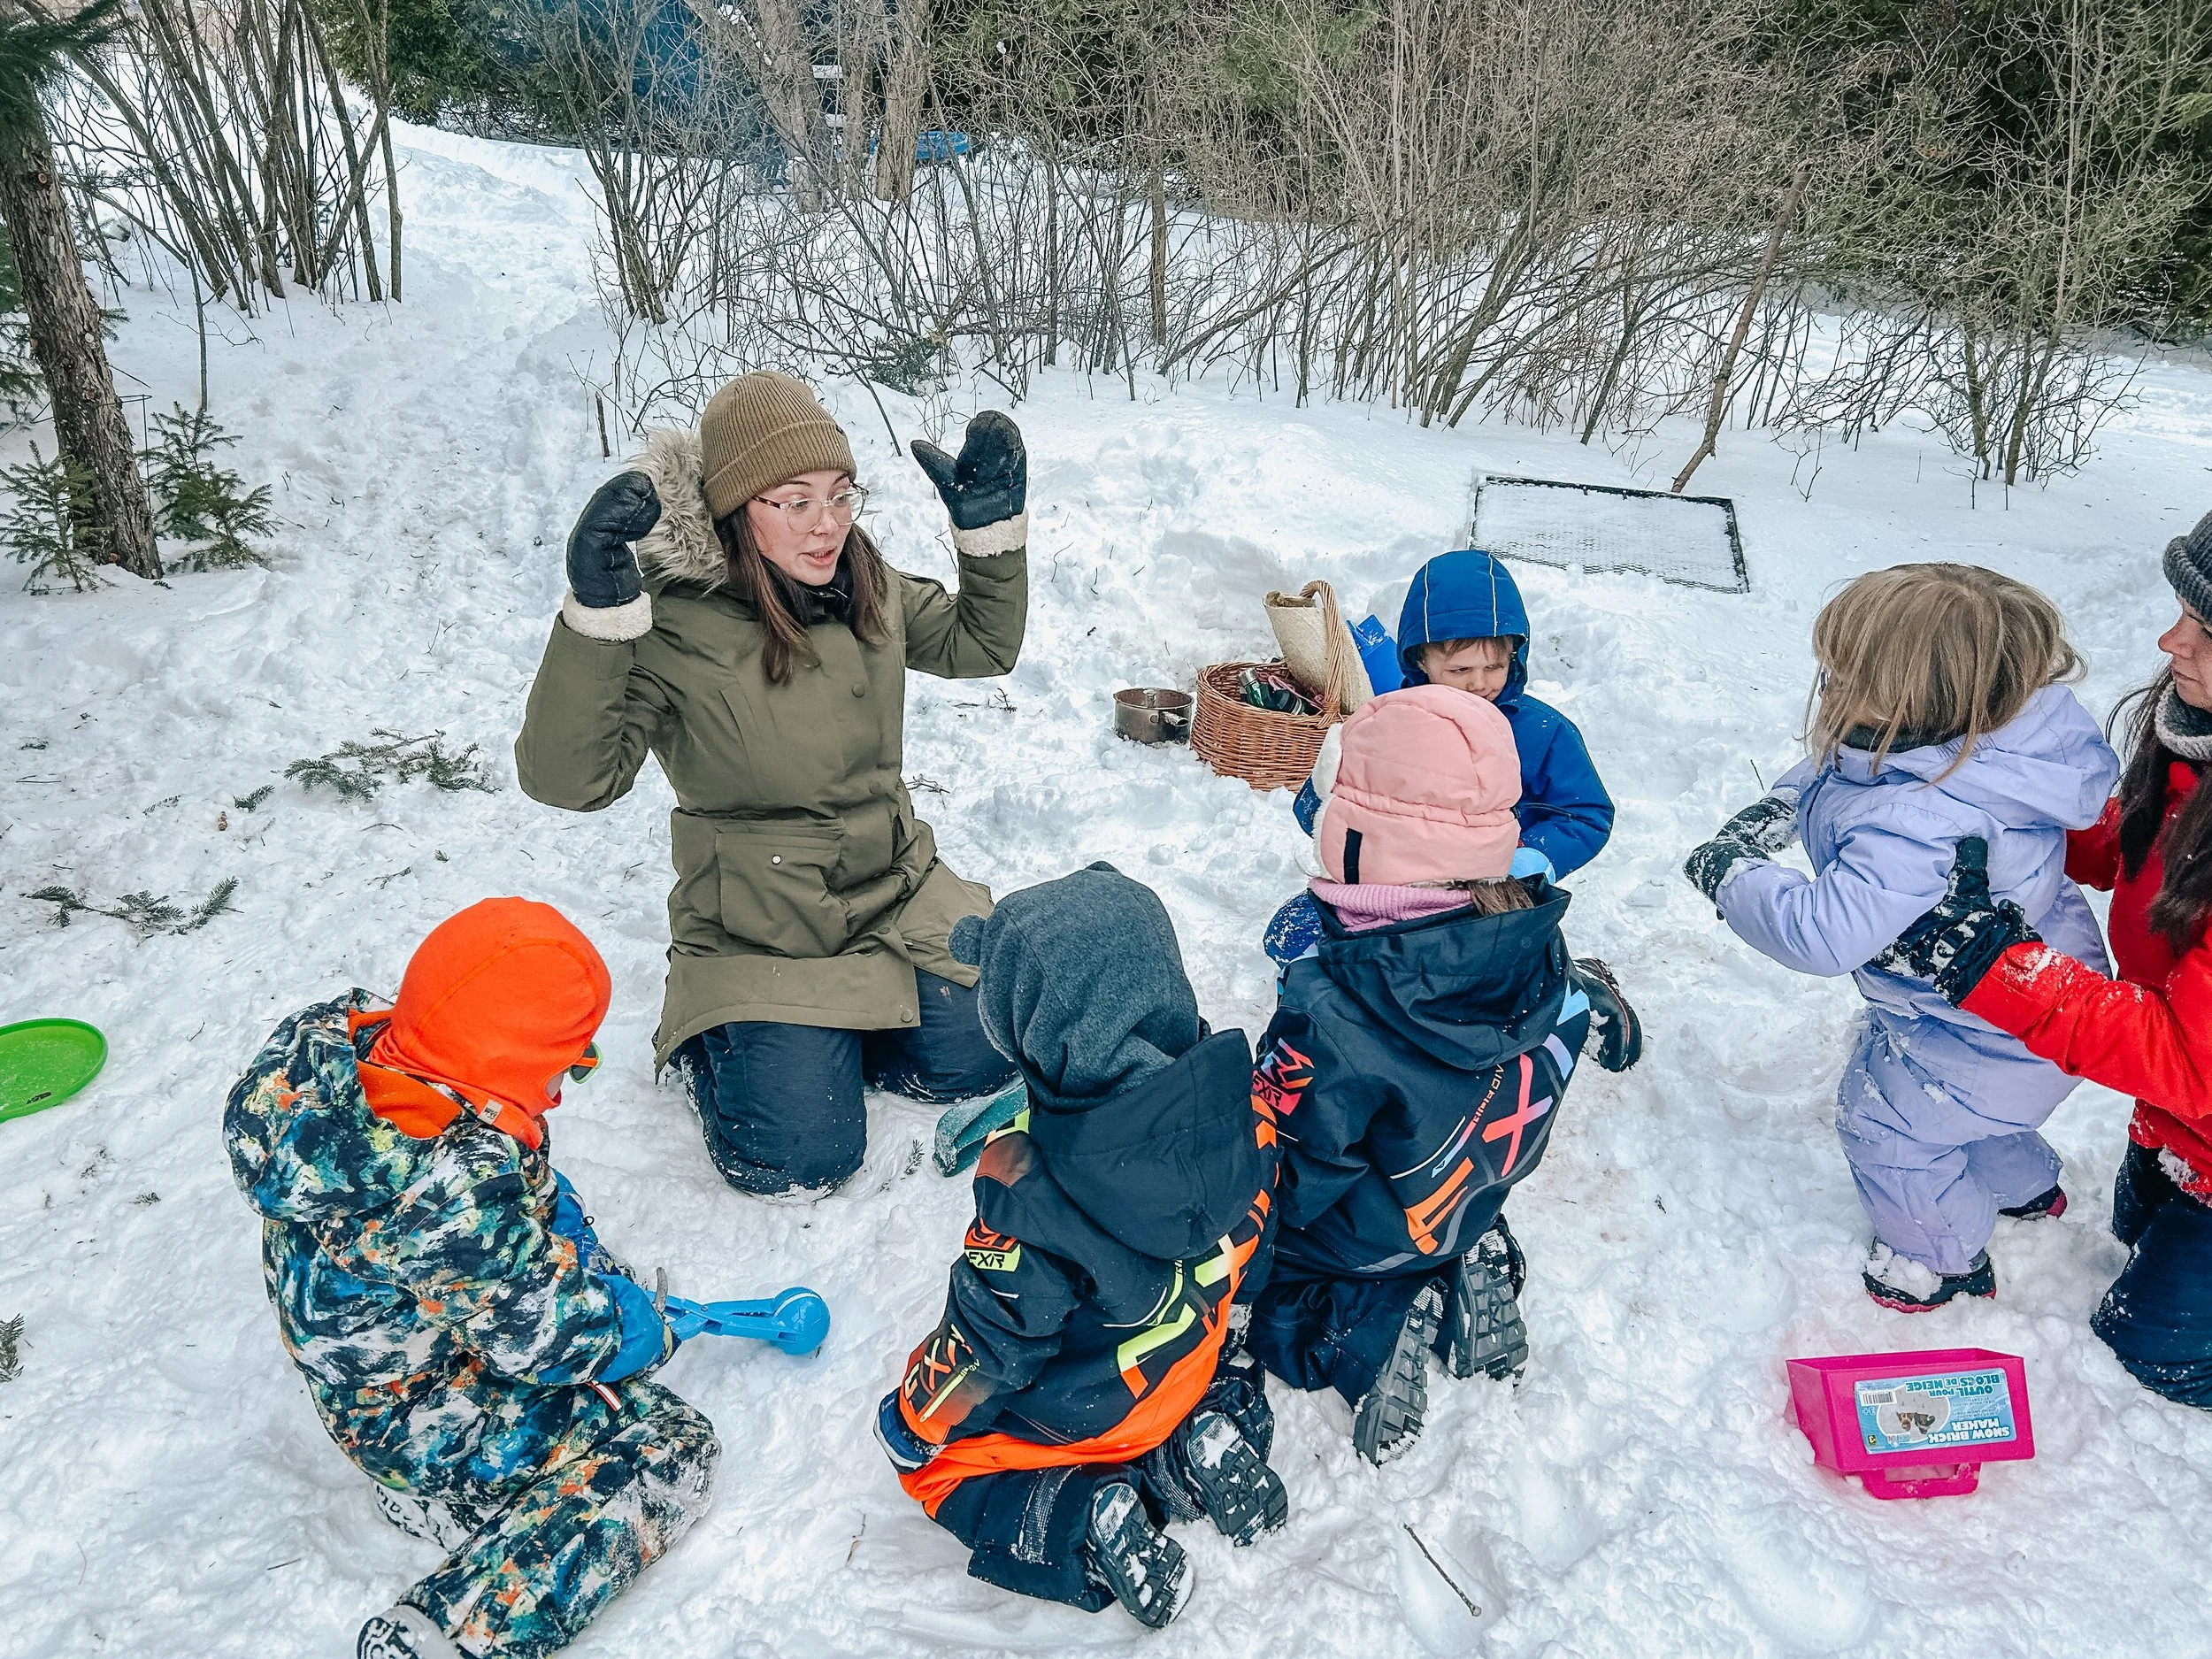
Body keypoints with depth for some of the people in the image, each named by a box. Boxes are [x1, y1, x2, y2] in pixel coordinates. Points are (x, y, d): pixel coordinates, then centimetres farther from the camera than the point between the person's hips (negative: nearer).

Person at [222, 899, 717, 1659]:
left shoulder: (346, 1047, -16)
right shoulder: (463, 1191, -40)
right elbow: (549, 1335, -25)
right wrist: (643, 1330, -6)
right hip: (417, 1419, -9)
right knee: (676, 1449, -4)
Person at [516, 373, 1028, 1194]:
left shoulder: (868, 588, -3)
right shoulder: (675, 625, -21)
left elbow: (982, 645, 12)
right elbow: (567, 776, -29)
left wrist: (992, 524, -4)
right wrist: (596, 613, -40)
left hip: (893, 886, 6)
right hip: (757, 929, -5)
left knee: (975, 1058, -4)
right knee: (800, 1154, -13)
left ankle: (842, 1015, 24)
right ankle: (708, 1035, 18)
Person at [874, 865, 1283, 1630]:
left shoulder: (1030, 1185, -38)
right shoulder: (1233, 1097, -23)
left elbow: (991, 1341, -23)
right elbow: (1253, 1223, -3)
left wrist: (914, 1420, -2)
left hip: (1079, 1413, -5)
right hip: (1191, 1362, 5)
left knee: (924, 1453, 20)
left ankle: (1083, 1521, -2)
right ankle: (1195, 1445, 9)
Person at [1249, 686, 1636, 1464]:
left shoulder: (1332, 1013, -40)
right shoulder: (1539, 949, -21)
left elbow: (1281, 1178, -27)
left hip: (1361, 1247, -6)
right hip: (1469, 1204, 6)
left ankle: (1363, 1326, -5)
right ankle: (1468, 1272, 9)